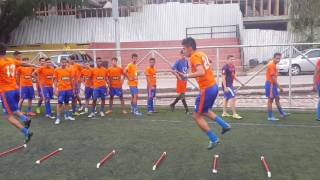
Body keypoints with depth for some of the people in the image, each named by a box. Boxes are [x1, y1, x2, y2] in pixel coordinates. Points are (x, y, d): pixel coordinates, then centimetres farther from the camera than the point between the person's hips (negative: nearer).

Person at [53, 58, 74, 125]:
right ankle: (58, 118, 0)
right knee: (60, 103, -4)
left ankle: (67, 115, 24)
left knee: (67, 102, 14)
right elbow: (55, 80, -2)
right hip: (61, 89, -4)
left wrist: (72, 88, 12)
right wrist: (55, 89, -8)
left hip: (68, 89, 4)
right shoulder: (57, 70, -2)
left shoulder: (69, 70, 7)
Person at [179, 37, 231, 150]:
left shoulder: (194, 56, -15)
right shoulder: (201, 54, 12)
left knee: (197, 116, 3)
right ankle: (225, 125, 24)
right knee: (204, 111, 28)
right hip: (213, 86, 9)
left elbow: (201, 72, -29)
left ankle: (213, 139, 9)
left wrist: (186, 76, -28)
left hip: (207, 89, -9)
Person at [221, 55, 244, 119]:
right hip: (226, 85, -9)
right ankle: (234, 114, -5)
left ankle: (224, 113, 25)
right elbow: (223, 78, -18)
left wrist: (240, 82, 18)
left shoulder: (233, 67, 10)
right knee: (232, 98, -10)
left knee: (226, 98, 15)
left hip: (230, 84, 9)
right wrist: (225, 87, -23)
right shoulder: (225, 67, -16)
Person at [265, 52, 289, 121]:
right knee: (270, 100, -4)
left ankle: (282, 113, 28)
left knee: (277, 98, 17)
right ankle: (270, 117, 3)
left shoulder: (273, 64, 13)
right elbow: (273, 78, -22)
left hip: (273, 84, 10)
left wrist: (277, 86, 17)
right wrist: (279, 87, -20)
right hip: (270, 84, -10)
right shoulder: (271, 65, -18)